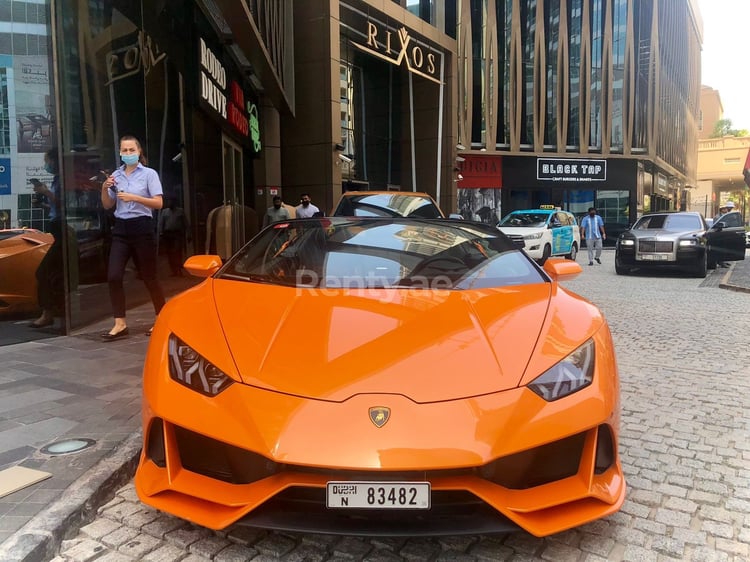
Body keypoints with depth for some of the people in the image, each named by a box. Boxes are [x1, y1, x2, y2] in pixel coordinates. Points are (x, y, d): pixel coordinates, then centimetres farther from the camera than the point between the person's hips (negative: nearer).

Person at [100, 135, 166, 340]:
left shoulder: (149, 174, -1)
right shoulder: (115, 175, 10)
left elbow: (158, 203, -9)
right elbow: (107, 206, 14)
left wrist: (134, 197, -18)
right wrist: (105, 189, -4)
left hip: (142, 227, -4)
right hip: (121, 228, 4)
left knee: (149, 277, 4)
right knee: (114, 276, -6)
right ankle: (120, 324, 0)